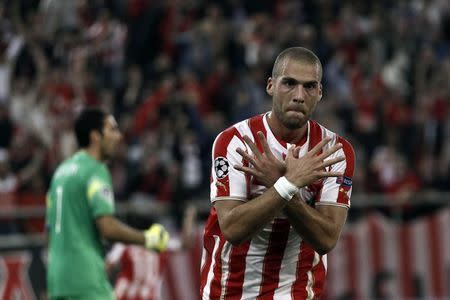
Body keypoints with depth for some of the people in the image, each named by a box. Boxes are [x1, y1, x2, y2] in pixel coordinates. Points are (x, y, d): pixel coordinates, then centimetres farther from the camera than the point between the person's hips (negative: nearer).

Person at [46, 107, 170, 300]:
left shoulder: (62, 170, 18)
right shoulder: (95, 171, -9)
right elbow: (108, 228, -18)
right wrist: (147, 239, -6)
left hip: (56, 277, 9)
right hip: (87, 278, -9)